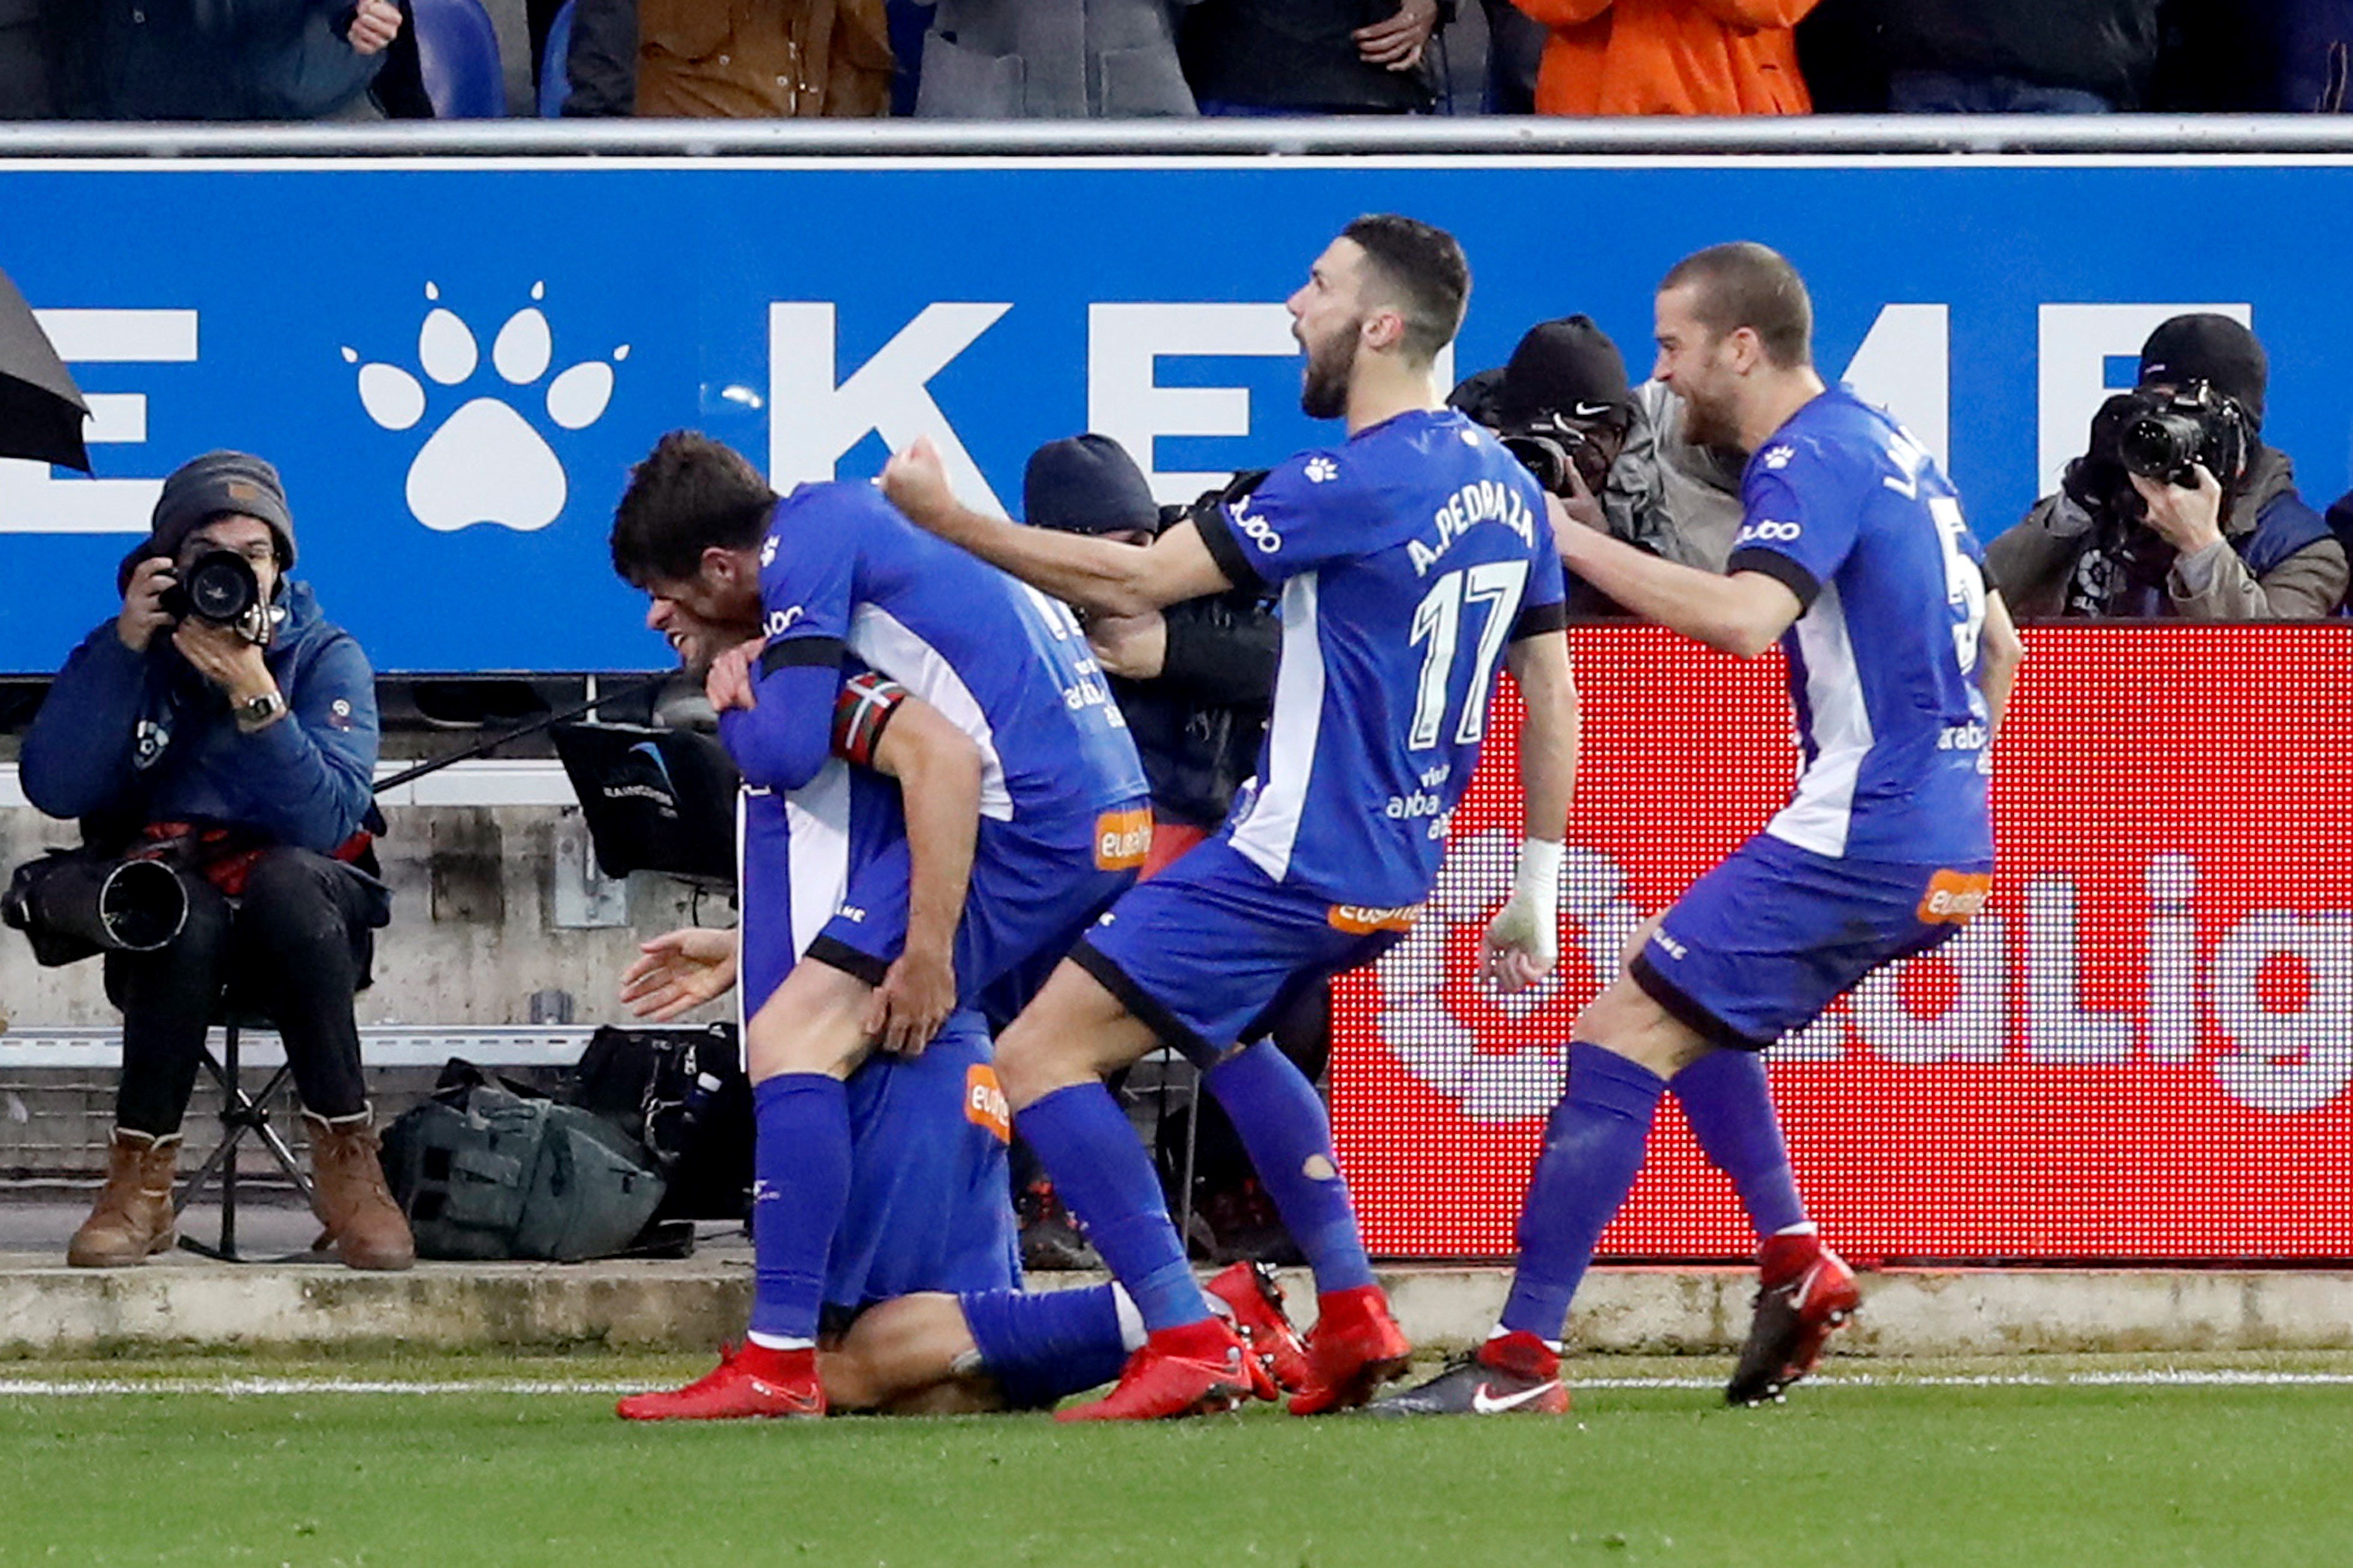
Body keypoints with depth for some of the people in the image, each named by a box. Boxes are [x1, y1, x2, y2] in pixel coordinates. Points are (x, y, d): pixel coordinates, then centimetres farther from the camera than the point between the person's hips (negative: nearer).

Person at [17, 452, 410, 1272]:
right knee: (184, 910, -36)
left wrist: (255, 696, -28)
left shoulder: (324, 657, -2)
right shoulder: (129, 650, 2)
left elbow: (325, 820, -18)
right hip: (158, 931, 0)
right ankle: (141, 1173, -26)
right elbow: (55, 789, -15)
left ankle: (347, 1163, -30)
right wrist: (125, 647, -18)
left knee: (285, 881, -35)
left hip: (300, 923, 0)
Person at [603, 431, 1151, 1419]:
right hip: (1114, 822, 10)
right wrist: (727, 656, 10)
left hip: (1021, 820, -10)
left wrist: (731, 702, 10)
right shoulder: (843, 516, 22)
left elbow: (786, 754, -12)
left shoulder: (808, 538, -5)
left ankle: (779, 1361, -20)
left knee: (792, 1039, -12)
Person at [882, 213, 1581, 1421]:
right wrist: (1533, 891, 21)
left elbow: (1133, 583, -19)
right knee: (1220, 1031, 34)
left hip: (1292, 862, -9)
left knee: (1037, 1059, -7)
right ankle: (1352, 1316, 25)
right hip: (1393, 869, 9)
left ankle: (1187, 1342, -15)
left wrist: (947, 517, -10)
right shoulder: (1504, 486, 7)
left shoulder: (1357, 485, -19)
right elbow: (1552, 697, 13)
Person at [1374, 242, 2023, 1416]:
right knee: (1689, 1013, 27)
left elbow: (1745, 617, -31)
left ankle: (1524, 1354, -15)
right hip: (1945, 843, 10)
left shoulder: (1810, 461, -12)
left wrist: (1573, 542, -24)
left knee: (1620, 1040, -10)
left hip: (1858, 836, -10)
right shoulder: (1887, 449, 18)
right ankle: (1795, 1265, 14)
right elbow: (1998, 645, 26)